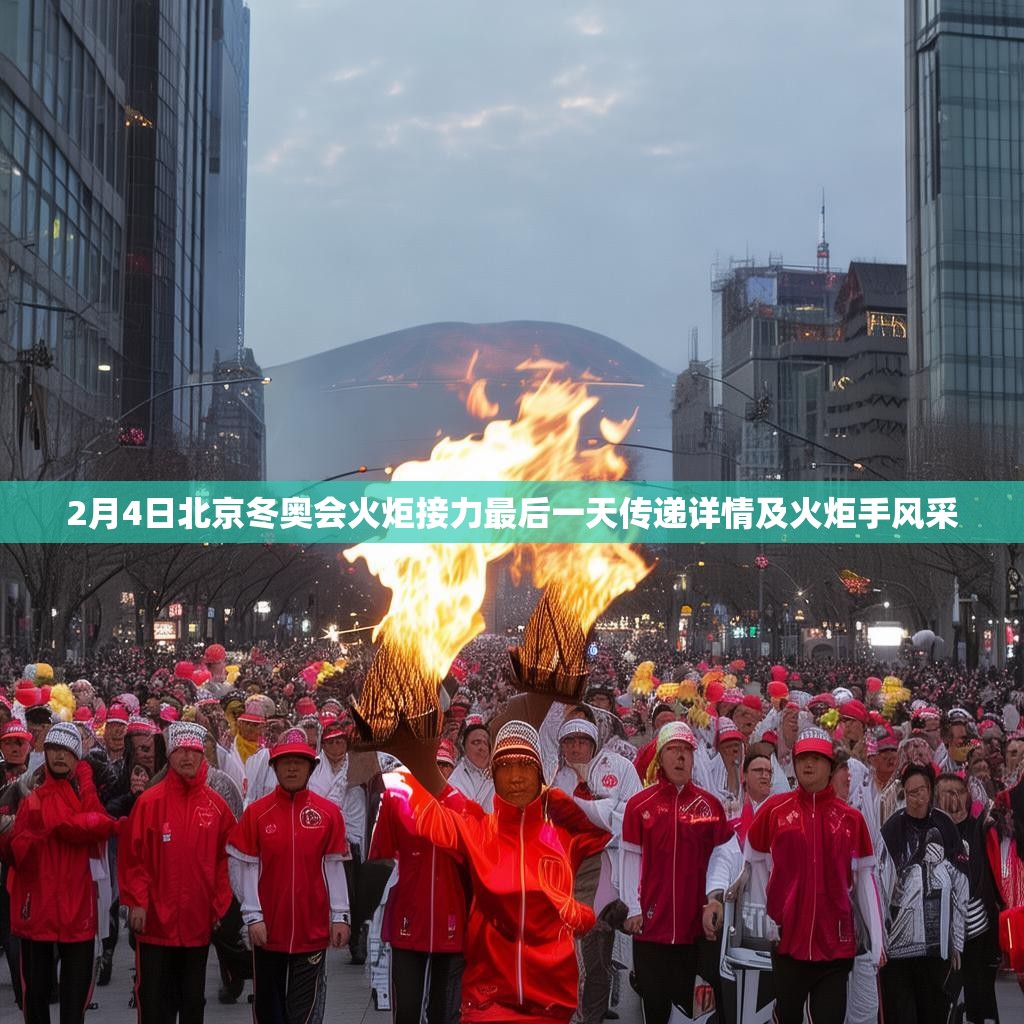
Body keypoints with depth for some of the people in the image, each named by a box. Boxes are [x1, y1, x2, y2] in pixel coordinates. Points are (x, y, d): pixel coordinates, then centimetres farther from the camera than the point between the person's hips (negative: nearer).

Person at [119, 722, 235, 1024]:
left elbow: (225, 857, 7)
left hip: (199, 921, 3)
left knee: (193, 1000, 12)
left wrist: (219, 905, 3)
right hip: (155, 920, -3)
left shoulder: (216, 805, 3)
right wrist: (136, 902, -10)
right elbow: (132, 855, -6)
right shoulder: (150, 801, -5)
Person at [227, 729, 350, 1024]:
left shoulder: (328, 813, -1)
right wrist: (253, 916, -8)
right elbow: (245, 868, -3)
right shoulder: (256, 812, -2)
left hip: (312, 930, -1)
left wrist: (340, 916, -1)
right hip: (268, 928, 1)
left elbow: (334, 868, 1)